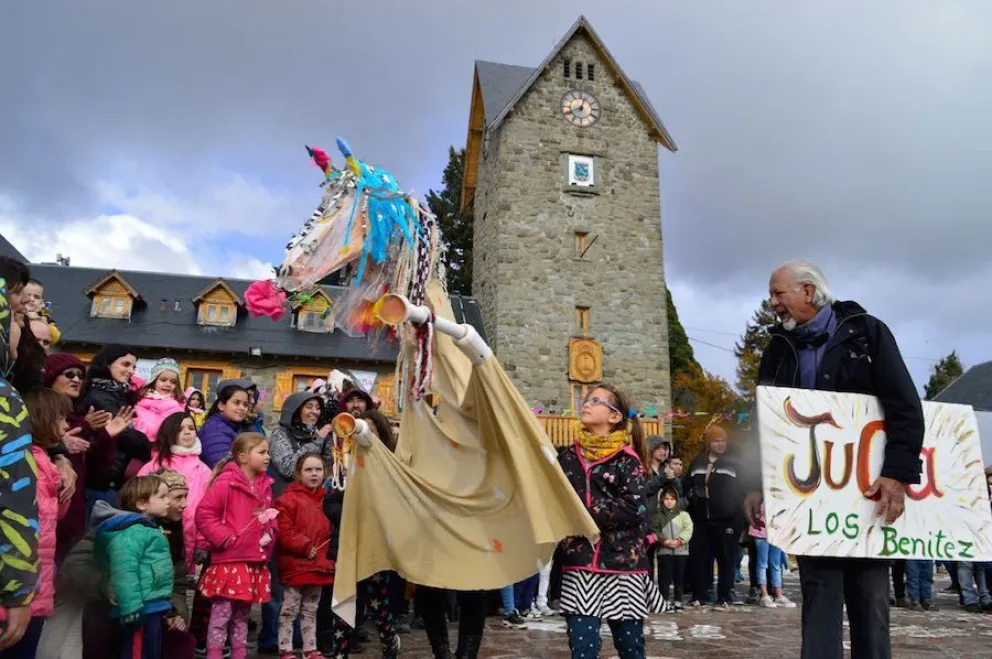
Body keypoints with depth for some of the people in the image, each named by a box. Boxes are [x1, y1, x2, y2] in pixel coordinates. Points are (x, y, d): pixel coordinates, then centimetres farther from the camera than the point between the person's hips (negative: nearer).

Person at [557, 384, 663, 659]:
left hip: (623, 566, -2)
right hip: (579, 567, 2)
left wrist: (583, 510, -16)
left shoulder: (627, 460, -3)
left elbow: (634, 509, -16)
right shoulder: (568, 457, 8)